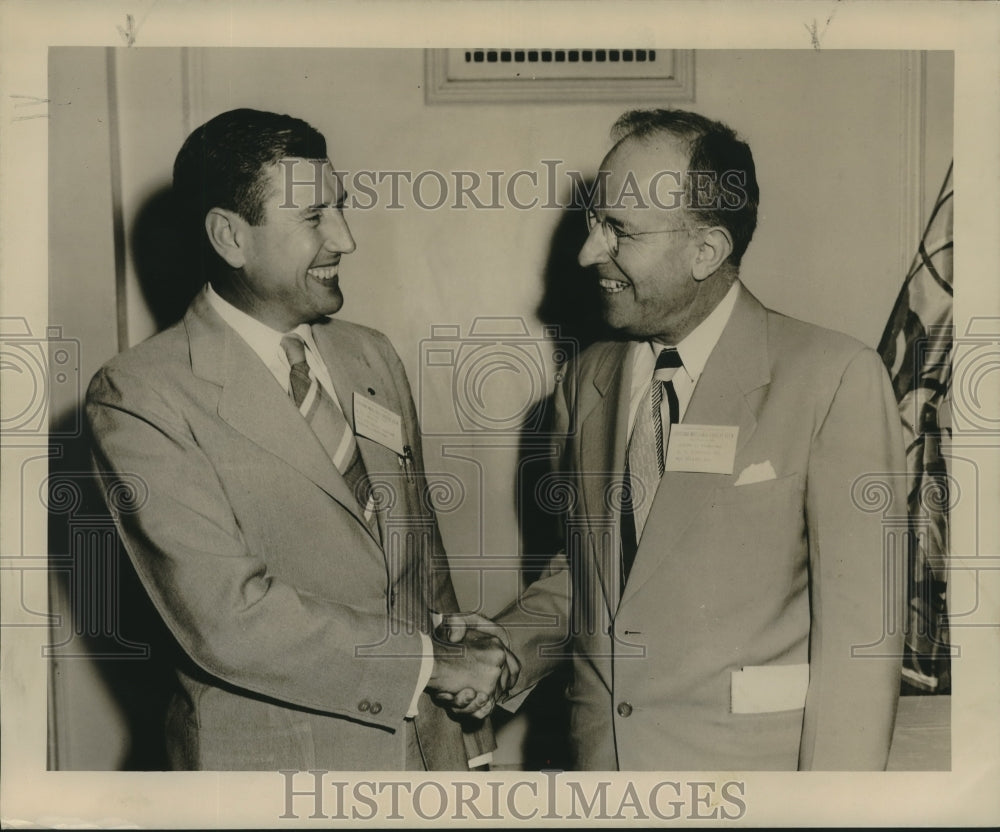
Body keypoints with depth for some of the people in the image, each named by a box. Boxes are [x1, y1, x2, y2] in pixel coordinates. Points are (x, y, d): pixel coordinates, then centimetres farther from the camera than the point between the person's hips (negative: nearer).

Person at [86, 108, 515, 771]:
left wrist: (469, 737, 7)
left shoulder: (373, 357, 5)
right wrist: (430, 664, -15)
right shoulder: (137, 397, -15)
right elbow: (228, 618, -21)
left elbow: (425, 562, 8)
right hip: (267, 754, -5)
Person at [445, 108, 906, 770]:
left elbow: (859, 625, -15)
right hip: (598, 753, 5)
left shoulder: (836, 378, -13)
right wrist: (511, 644, -3)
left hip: (751, 759, -4)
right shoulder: (587, 379, 4)